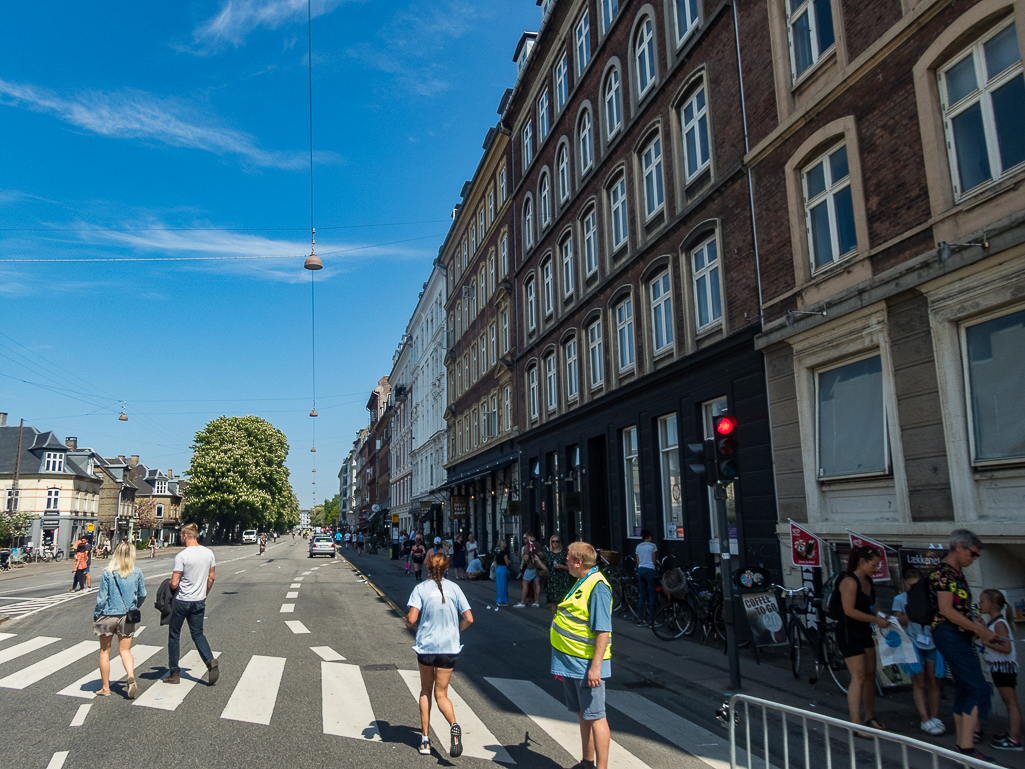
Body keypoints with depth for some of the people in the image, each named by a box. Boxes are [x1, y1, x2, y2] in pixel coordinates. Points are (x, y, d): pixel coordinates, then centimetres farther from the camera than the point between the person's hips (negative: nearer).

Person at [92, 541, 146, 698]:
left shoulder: (107, 573, -10)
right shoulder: (137, 572, -4)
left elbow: (101, 598, -8)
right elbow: (142, 595, 6)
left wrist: (96, 615, 6)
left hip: (108, 615, -1)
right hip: (127, 616, 2)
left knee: (105, 651, 14)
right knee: (125, 650, 10)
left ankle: (105, 687, 19)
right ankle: (131, 677, -15)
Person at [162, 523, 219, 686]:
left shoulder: (181, 556, -17)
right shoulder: (208, 553, 0)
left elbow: (174, 584, -16)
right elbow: (211, 578, 9)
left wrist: (170, 586, 7)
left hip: (182, 601, -5)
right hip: (199, 602, 5)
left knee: (174, 635, 12)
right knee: (198, 634, 14)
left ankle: (174, 673, 17)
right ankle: (210, 661, -9)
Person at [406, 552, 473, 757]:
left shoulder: (421, 588, -7)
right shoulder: (454, 588, -2)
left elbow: (412, 618, -17)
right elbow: (469, 619, -3)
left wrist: (409, 624, 6)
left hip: (426, 647, -1)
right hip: (449, 648, 1)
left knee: (425, 692, 18)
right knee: (441, 695, 9)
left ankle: (425, 740, 19)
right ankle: (454, 725, -19)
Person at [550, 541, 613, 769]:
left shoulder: (597, 586, -20)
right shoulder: (582, 582, 12)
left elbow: (603, 630, -23)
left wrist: (596, 666, -26)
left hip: (586, 664, -10)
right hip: (570, 662, 10)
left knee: (594, 716, -2)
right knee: (582, 714, 19)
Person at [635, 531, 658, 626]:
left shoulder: (638, 546, 13)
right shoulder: (652, 546, -3)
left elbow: (638, 562, 14)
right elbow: (654, 561, -1)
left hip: (640, 570, 6)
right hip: (649, 570, -6)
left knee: (642, 596, 10)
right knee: (652, 596, -1)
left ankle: (640, 619, 10)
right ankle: (651, 620, -3)